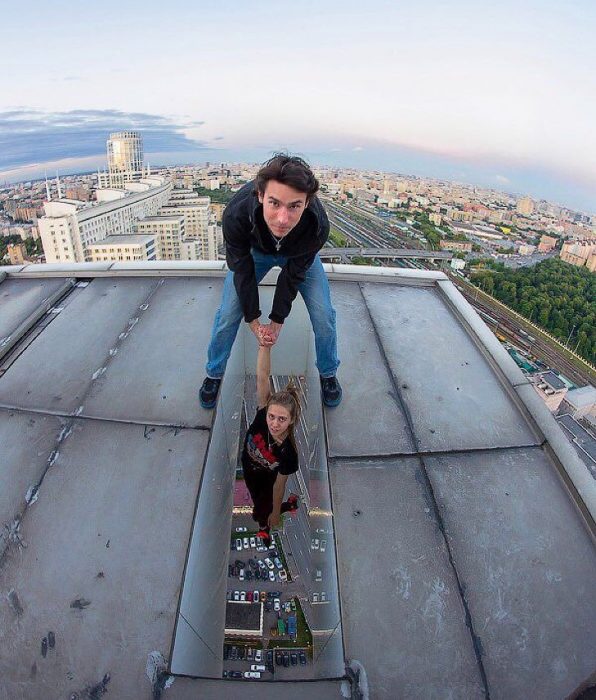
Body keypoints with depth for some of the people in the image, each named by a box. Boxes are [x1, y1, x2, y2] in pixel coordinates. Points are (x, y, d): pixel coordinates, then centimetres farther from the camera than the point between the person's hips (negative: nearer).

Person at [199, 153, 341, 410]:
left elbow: (293, 274, -24)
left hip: (299, 255, 0)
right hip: (254, 250, 0)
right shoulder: (235, 214, -41)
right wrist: (254, 322, -18)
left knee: (324, 315, -8)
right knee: (228, 314, -5)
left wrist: (277, 322, -16)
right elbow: (242, 271, -25)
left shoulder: (317, 224, -41)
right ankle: (214, 375, 22)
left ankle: (328, 374, 20)